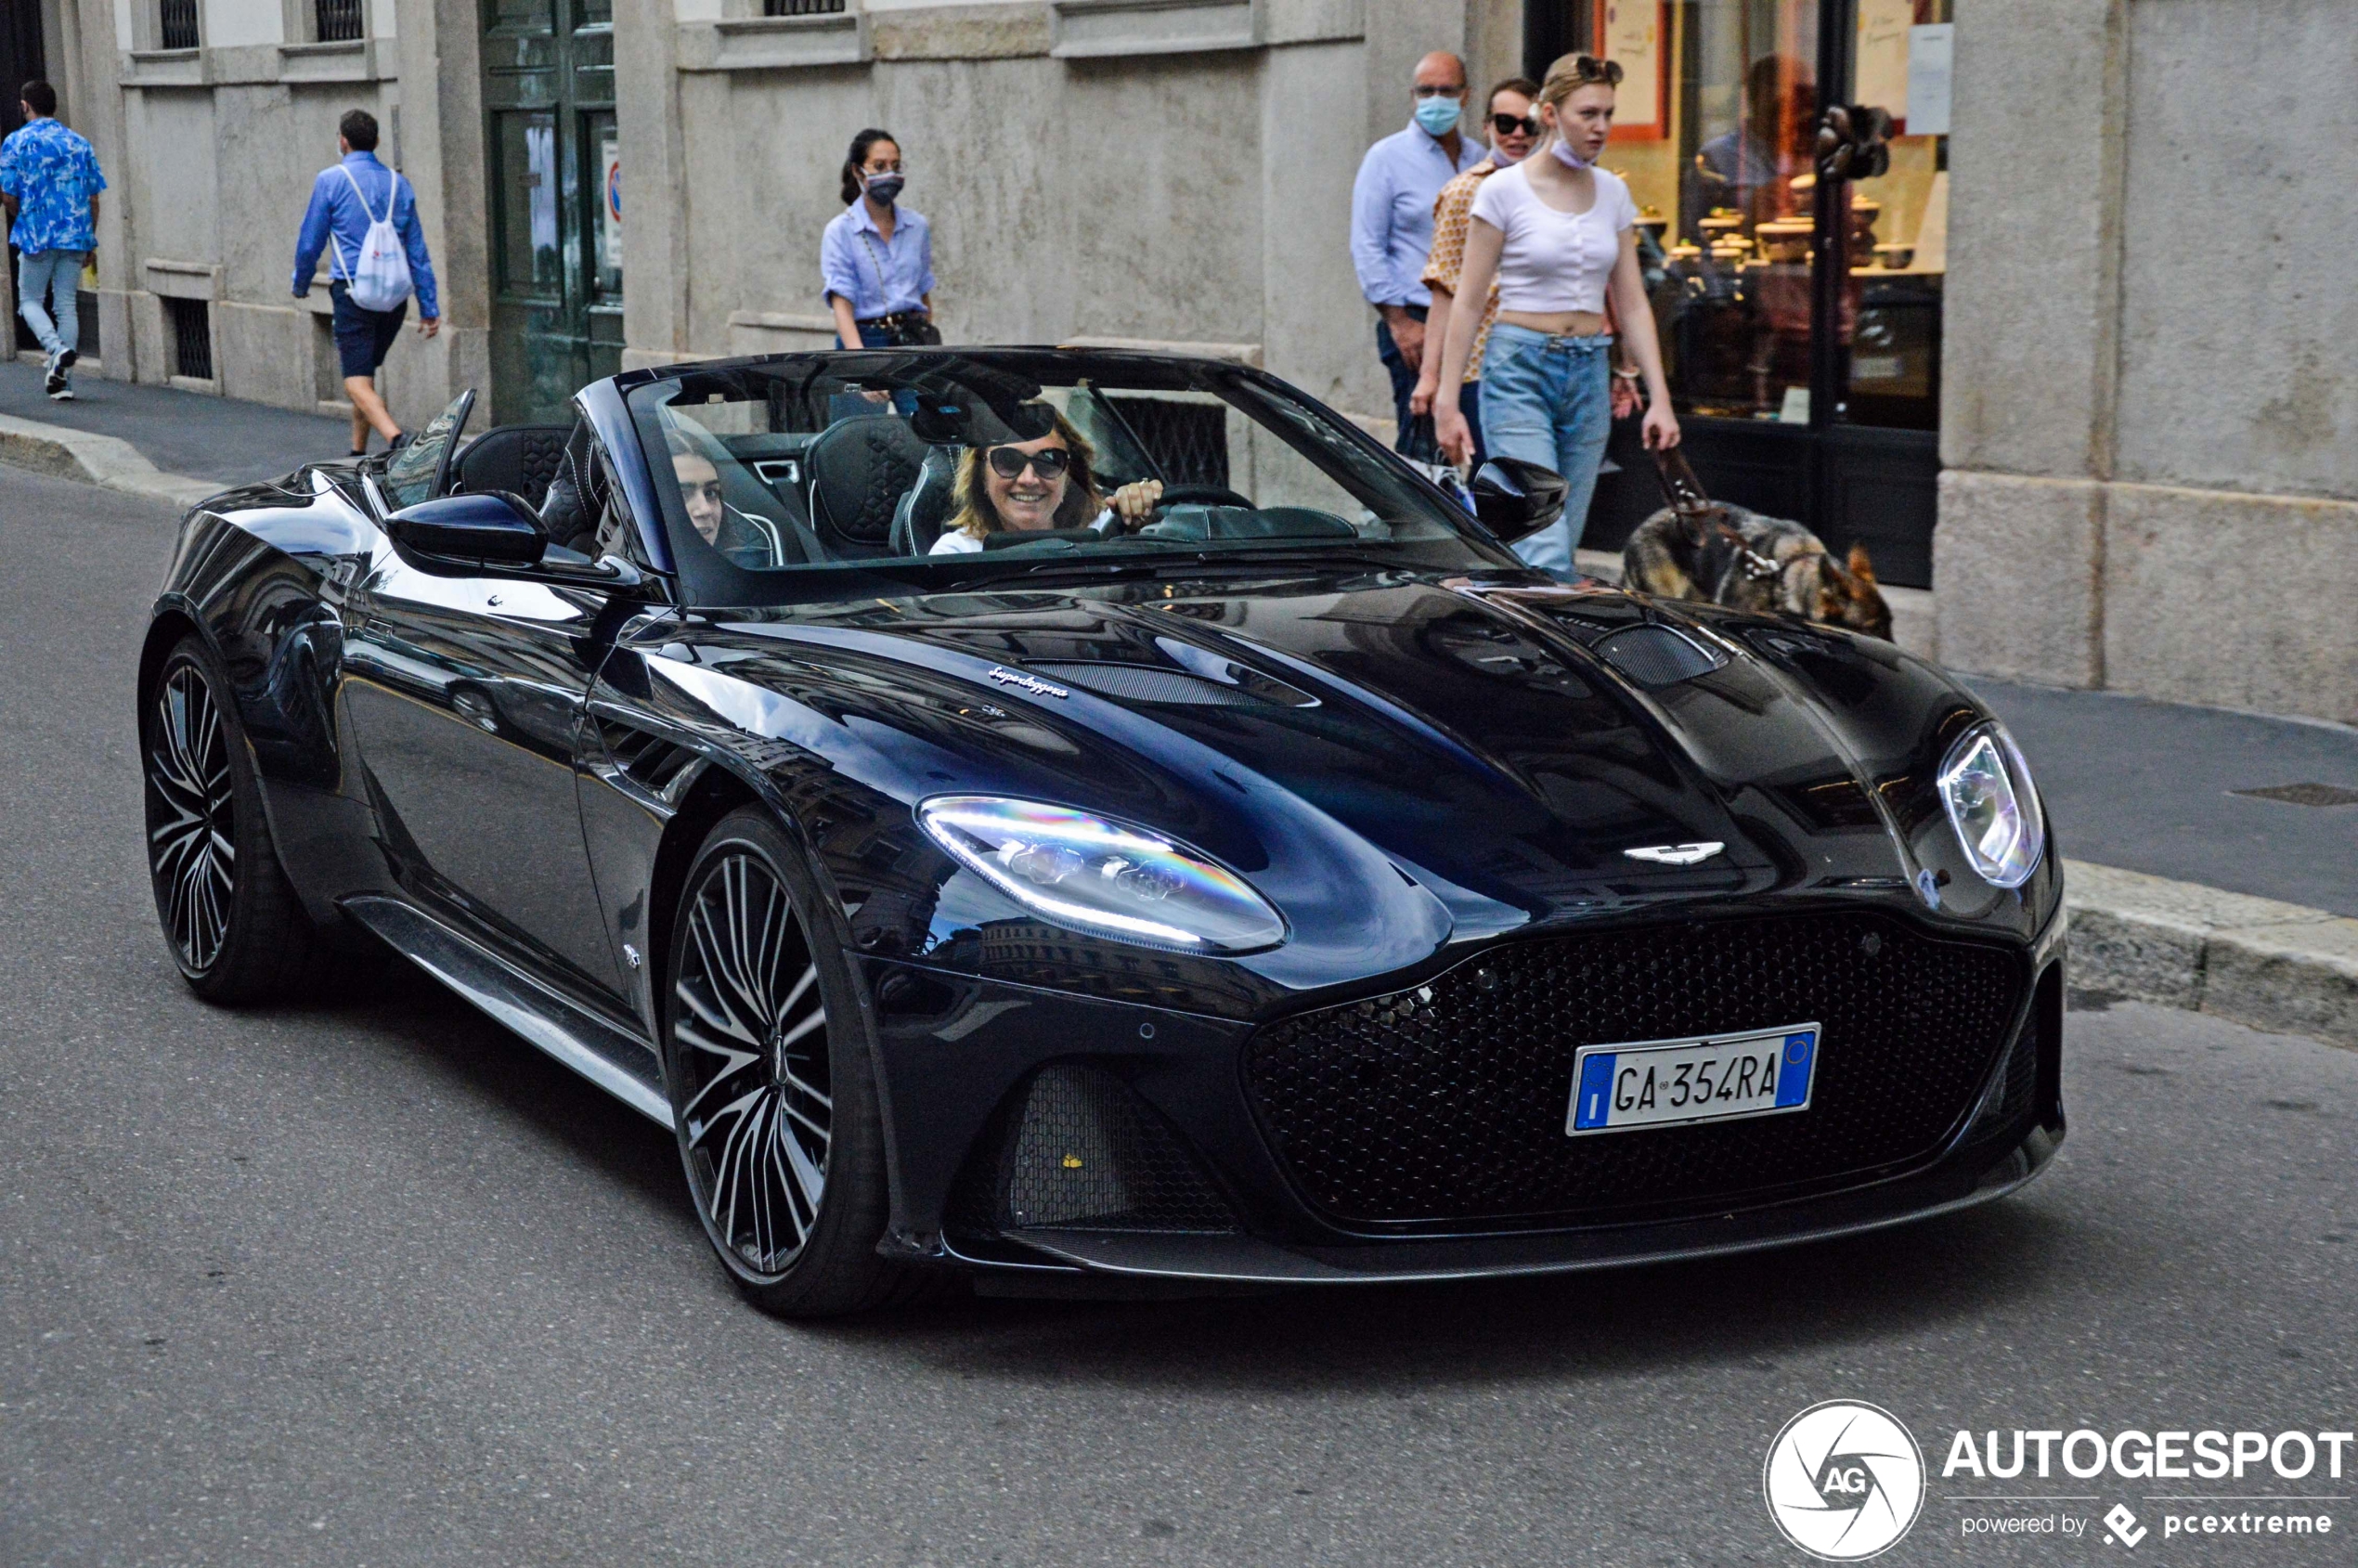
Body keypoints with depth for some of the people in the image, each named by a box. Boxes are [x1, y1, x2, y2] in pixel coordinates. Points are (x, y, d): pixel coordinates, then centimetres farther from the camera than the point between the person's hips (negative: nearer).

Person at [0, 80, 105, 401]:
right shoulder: (79, 143, 8)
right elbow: (94, 197, 7)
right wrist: (89, 241, 15)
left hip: (37, 236, -3)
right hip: (76, 237, 3)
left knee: (29, 300, 10)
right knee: (66, 305, 7)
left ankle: (56, 349, -17)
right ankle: (64, 381, 4)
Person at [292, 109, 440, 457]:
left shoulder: (330, 180, -3)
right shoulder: (398, 184, 11)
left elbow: (309, 243, 1)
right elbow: (417, 249, 11)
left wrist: (300, 284, 19)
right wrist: (429, 307, 13)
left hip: (354, 292, -5)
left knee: (357, 380, -9)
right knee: (365, 371, 21)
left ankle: (397, 440, -32)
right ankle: (358, 452, 26)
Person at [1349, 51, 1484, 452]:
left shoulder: (1479, 161, 16)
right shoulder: (1387, 158, 1)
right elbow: (1367, 249, -4)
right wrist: (1400, 322, -12)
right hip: (1416, 324, -5)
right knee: (1422, 445, -9)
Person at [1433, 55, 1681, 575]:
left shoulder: (1612, 193, 9)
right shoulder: (1504, 190, -6)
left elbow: (1632, 303, 11)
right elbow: (1468, 302, -4)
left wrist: (1659, 397, 4)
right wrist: (1447, 402, -8)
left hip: (1589, 376, 5)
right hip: (1520, 373, -5)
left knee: (1561, 546, 7)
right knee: (1544, 553, -15)